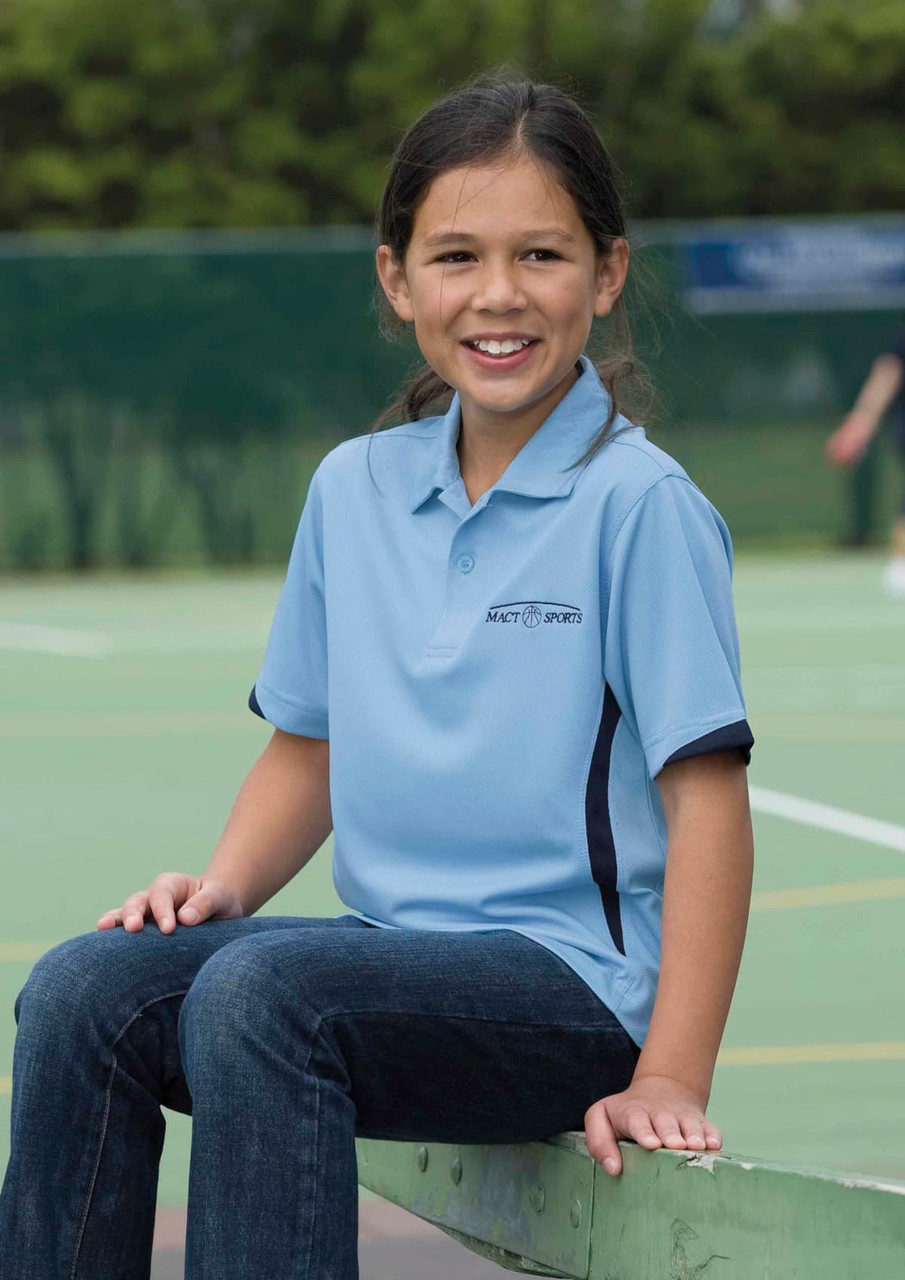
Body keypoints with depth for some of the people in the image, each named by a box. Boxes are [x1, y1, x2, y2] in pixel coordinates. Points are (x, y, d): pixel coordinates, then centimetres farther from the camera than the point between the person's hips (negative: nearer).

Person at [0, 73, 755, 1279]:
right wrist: (223, 885, 0)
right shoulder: (351, 489, 10)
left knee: (257, 992, -31)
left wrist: (671, 1078, -15)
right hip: (391, 950, 6)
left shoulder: (639, 502, -8)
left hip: (573, 985, -6)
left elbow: (703, 791, -10)